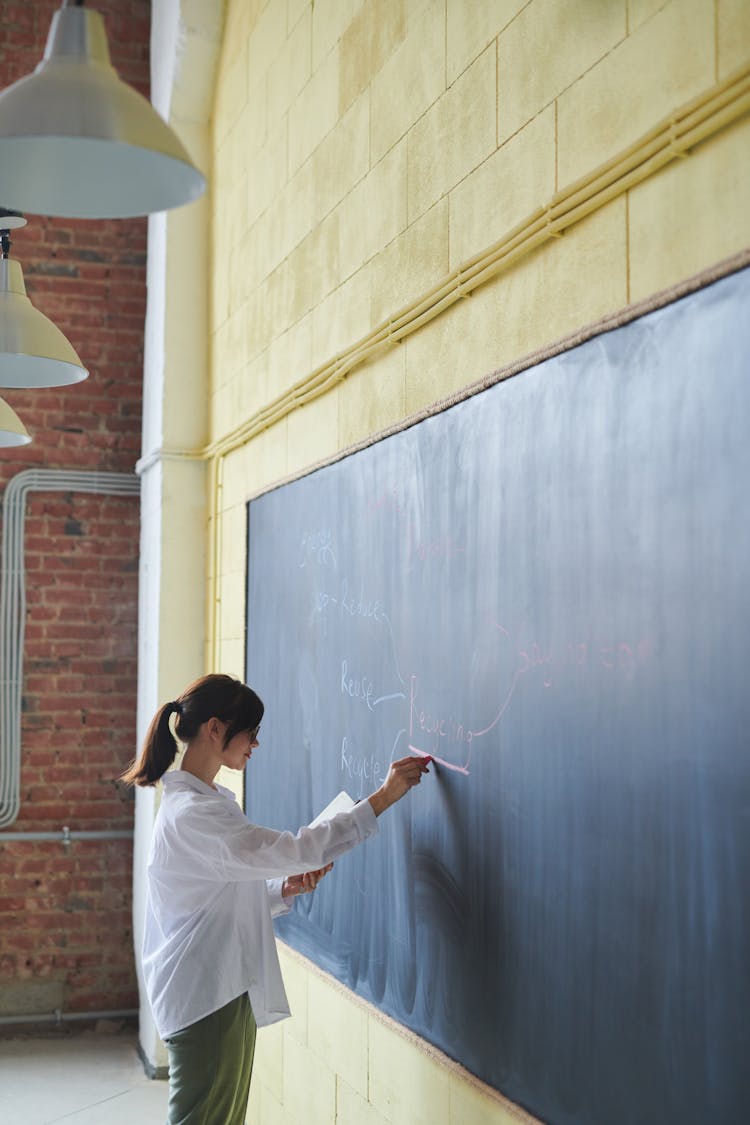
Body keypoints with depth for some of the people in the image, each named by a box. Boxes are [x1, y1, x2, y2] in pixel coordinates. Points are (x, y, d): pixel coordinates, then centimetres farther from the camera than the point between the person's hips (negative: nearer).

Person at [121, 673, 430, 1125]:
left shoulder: (209, 801, 13)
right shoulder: (191, 813, -20)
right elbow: (294, 849, -25)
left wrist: (286, 888, -1)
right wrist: (385, 796, -23)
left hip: (228, 990, 10)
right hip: (205, 997, -10)